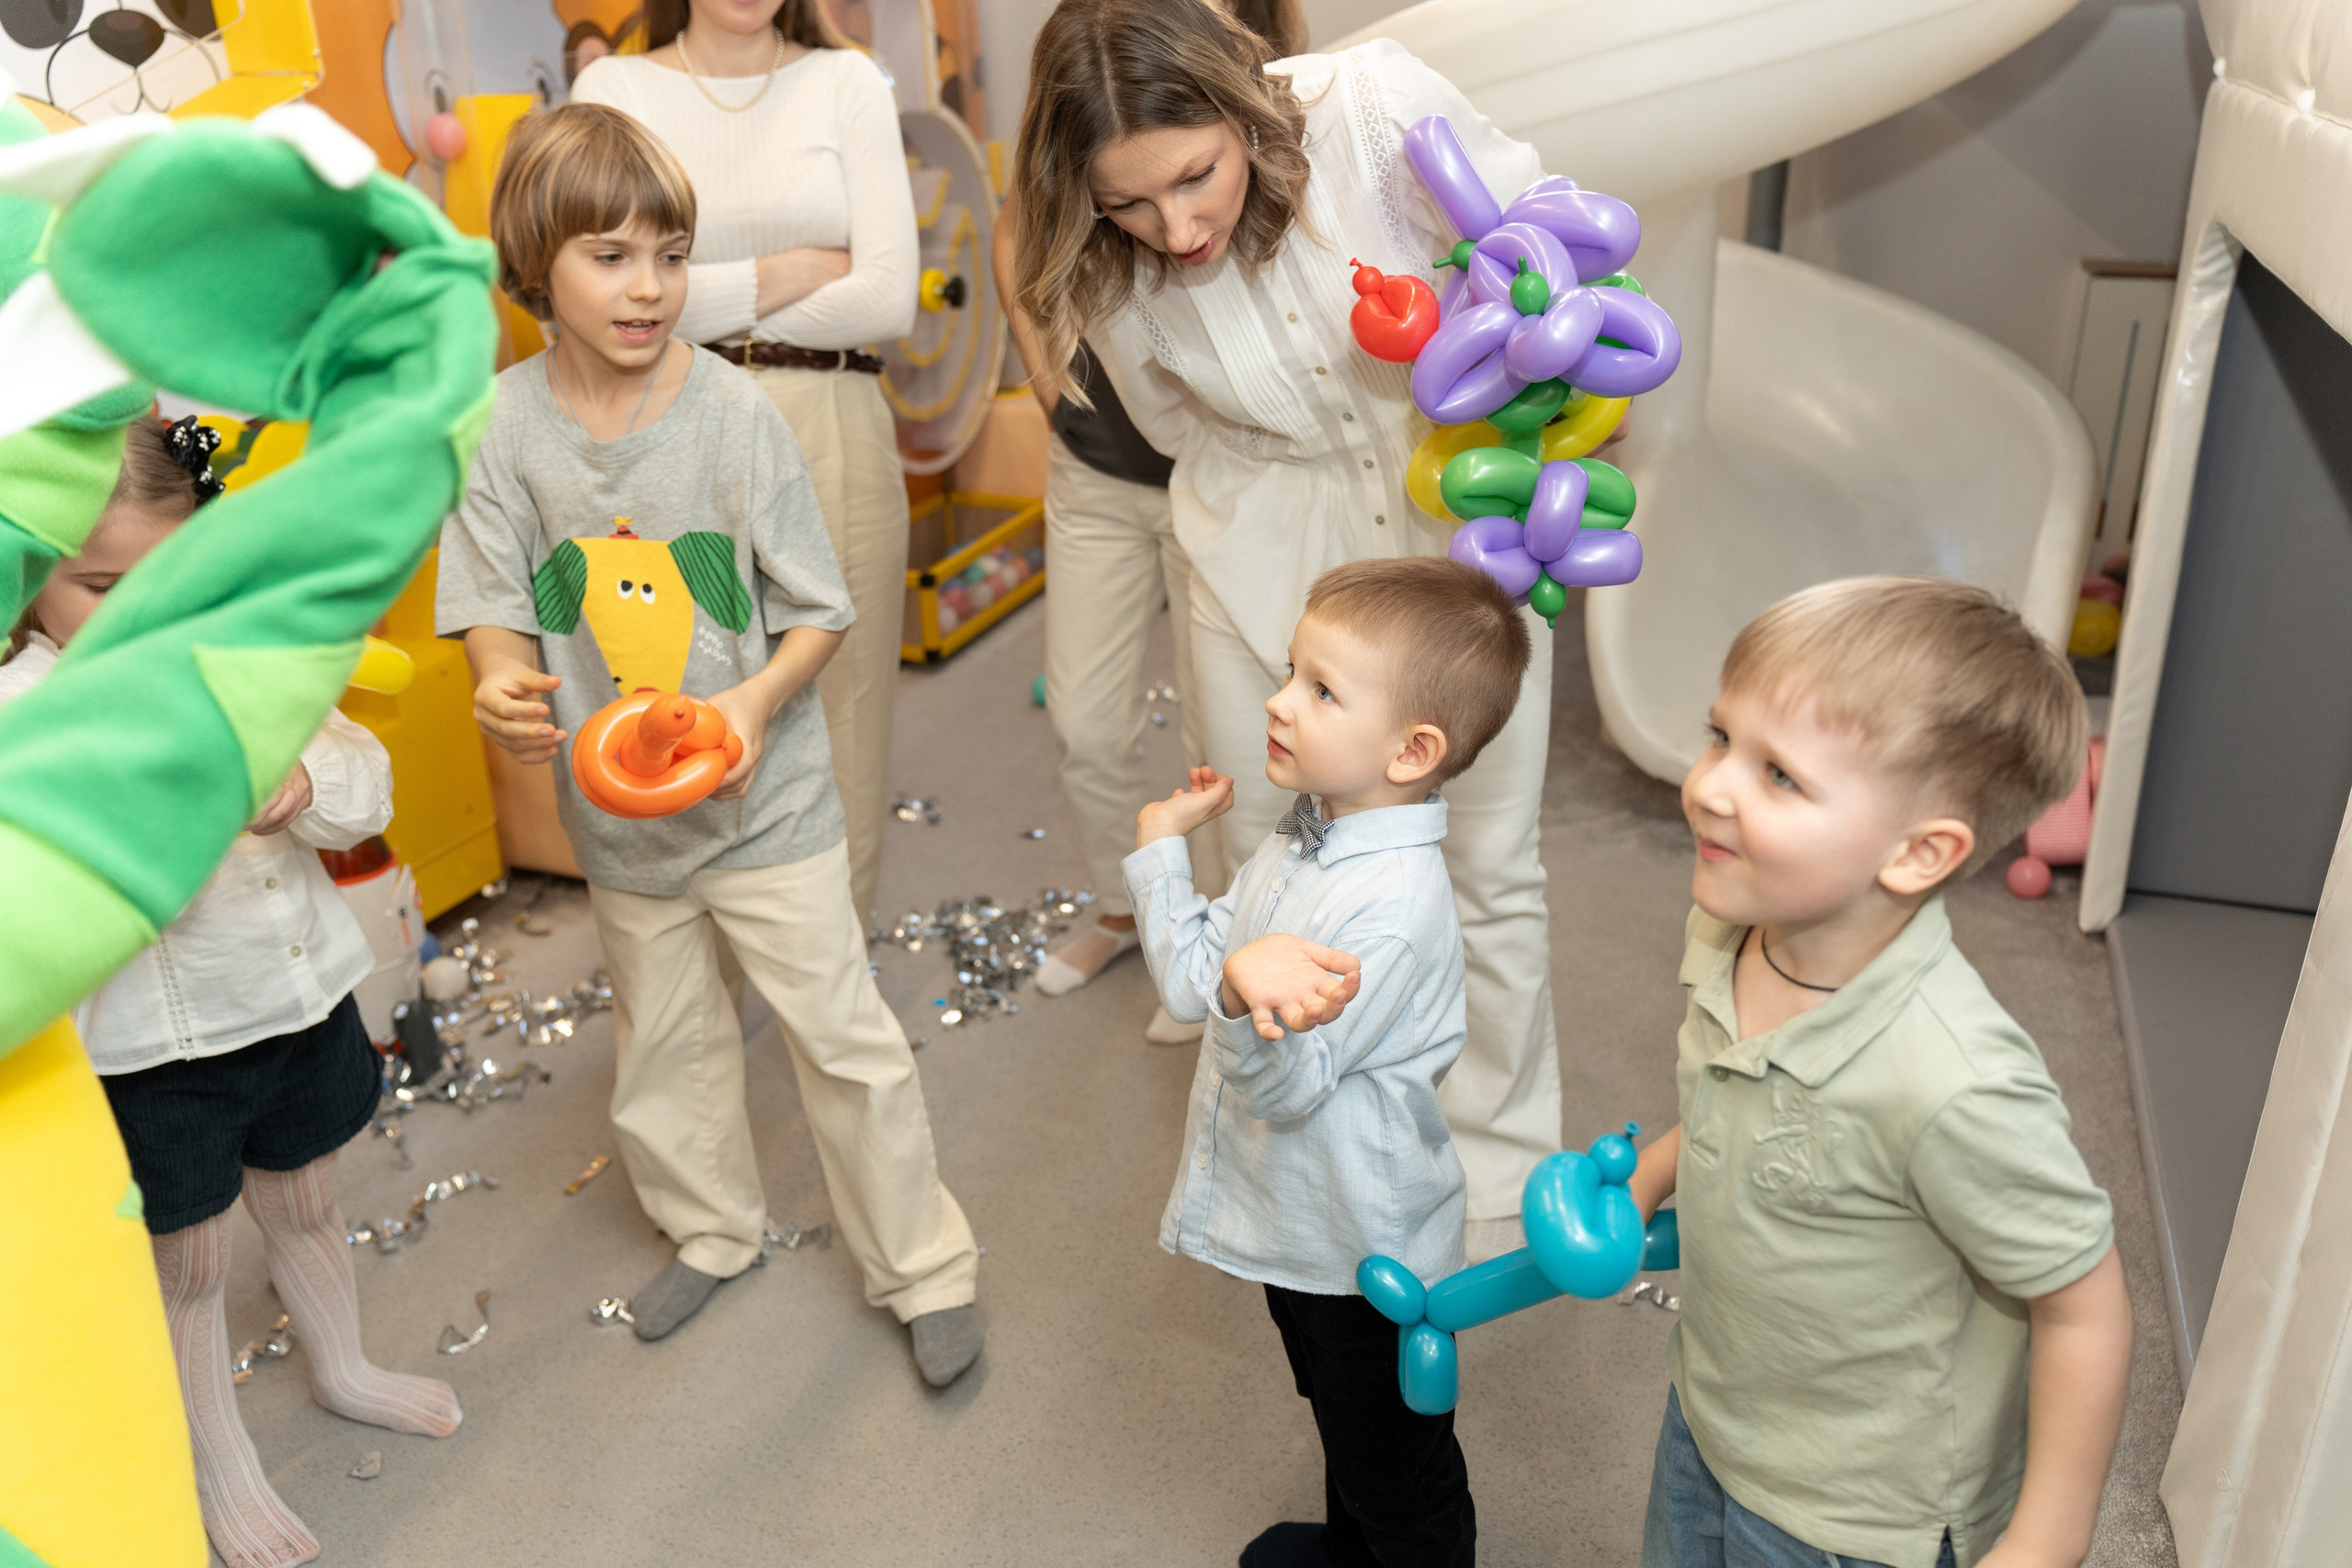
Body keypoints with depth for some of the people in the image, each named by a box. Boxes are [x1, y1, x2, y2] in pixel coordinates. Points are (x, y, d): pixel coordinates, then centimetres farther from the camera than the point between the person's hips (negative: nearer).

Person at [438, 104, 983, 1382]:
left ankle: (924, 1269, 23)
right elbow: (496, 601, -6)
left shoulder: (735, 412, -14)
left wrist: (758, 697, -27)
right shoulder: (503, 427, -8)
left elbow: (818, 613, -8)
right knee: (663, 1041, 21)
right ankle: (713, 1228, 46)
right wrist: (501, 680, -29)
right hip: (616, 806, 3)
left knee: (843, 1036, 4)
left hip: (765, 798, -3)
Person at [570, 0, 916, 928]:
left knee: (838, 717, 3)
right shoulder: (613, 88, 9)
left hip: (831, 435, 0)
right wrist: (796, 271, -5)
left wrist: (712, 305, -2)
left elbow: (889, 300, -3)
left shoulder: (846, 83, 8)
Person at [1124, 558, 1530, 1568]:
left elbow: (1285, 1089, -31)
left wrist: (1249, 1001, -50)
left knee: (1394, 1468, 15)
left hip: (1363, 1254, -9)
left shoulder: (1393, 908, -33)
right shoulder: (1310, 829, -5)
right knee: (1341, 1420, 34)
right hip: (1301, 1222, 9)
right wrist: (1162, 848, -3)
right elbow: (1193, 979, -2)